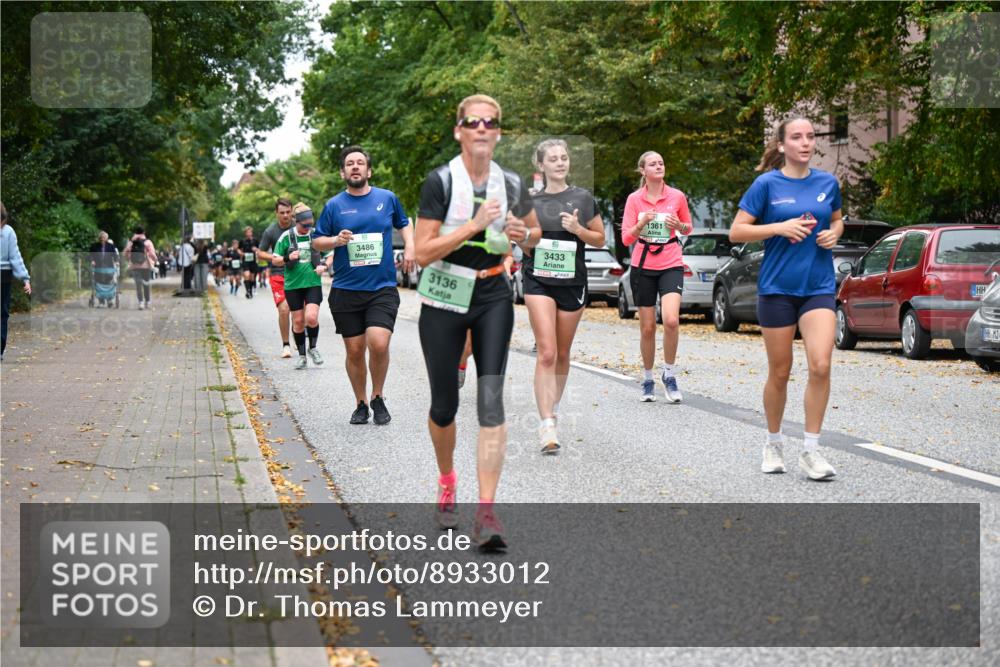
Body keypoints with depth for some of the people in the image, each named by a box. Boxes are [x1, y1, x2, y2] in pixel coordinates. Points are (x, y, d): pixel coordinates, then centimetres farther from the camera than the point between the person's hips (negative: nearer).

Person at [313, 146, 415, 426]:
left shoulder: (387, 198, 6)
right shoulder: (334, 205, 3)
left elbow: (404, 223, 25)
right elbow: (316, 241, 10)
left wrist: (409, 246, 8)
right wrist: (336, 241, -10)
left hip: (383, 287, -1)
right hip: (346, 290, 1)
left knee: (378, 343, -17)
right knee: (355, 350, 4)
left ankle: (378, 398, 6)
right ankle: (361, 404, 23)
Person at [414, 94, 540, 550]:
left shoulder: (511, 184, 1)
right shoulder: (440, 182, -9)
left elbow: (534, 231, 19)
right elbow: (423, 253, -15)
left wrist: (523, 235, -5)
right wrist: (474, 225, -24)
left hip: (493, 297, 2)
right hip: (444, 300, -2)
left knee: (491, 400, -12)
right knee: (444, 405, 7)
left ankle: (485, 512, -16)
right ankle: (447, 484, 36)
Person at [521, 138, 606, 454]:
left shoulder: (583, 198, 4)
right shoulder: (529, 199, 4)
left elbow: (600, 239, 8)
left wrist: (578, 229, -9)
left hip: (573, 282, 2)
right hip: (538, 281, -2)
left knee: (562, 354, 11)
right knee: (546, 353, -14)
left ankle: (551, 409, 32)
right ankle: (546, 424, -18)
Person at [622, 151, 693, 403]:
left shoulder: (677, 196, 1)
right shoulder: (634, 199, 0)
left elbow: (687, 229, 15)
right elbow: (626, 238, -2)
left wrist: (679, 225, -7)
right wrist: (641, 223, -20)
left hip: (671, 265, -1)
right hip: (643, 266, 1)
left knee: (671, 320, -21)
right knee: (647, 328, 4)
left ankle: (669, 375, -3)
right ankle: (647, 380, 21)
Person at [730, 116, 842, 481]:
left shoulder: (828, 183, 5)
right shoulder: (767, 184, -5)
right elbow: (736, 232, -5)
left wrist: (834, 233, 0)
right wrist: (780, 227, -16)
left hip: (819, 286, 2)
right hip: (777, 287, -2)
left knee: (820, 365, -14)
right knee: (780, 372, 7)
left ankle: (811, 450, -4)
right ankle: (774, 443, 27)